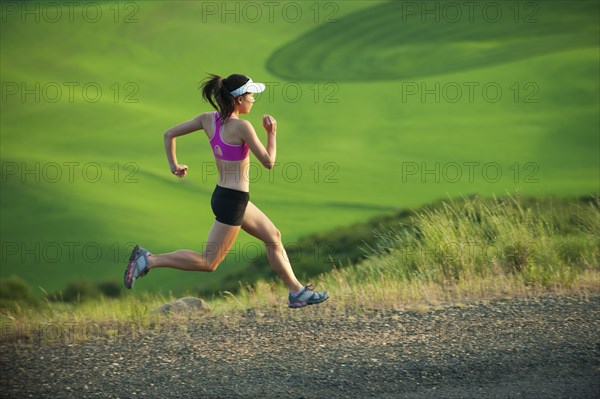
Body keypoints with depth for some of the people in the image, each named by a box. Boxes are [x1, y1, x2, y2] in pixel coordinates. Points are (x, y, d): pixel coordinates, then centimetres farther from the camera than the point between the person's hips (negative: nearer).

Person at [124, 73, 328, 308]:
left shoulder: (208, 119, 0)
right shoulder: (242, 126, -21)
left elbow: (169, 134, 4)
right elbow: (268, 162, -16)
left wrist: (174, 165, 12)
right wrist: (272, 133, -2)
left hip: (223, 195, 9)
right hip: (233, 201, -9)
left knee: (273, 237, 19)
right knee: (208, 263, -2)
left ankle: (297, 292, 25)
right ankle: (149, 260, -5)